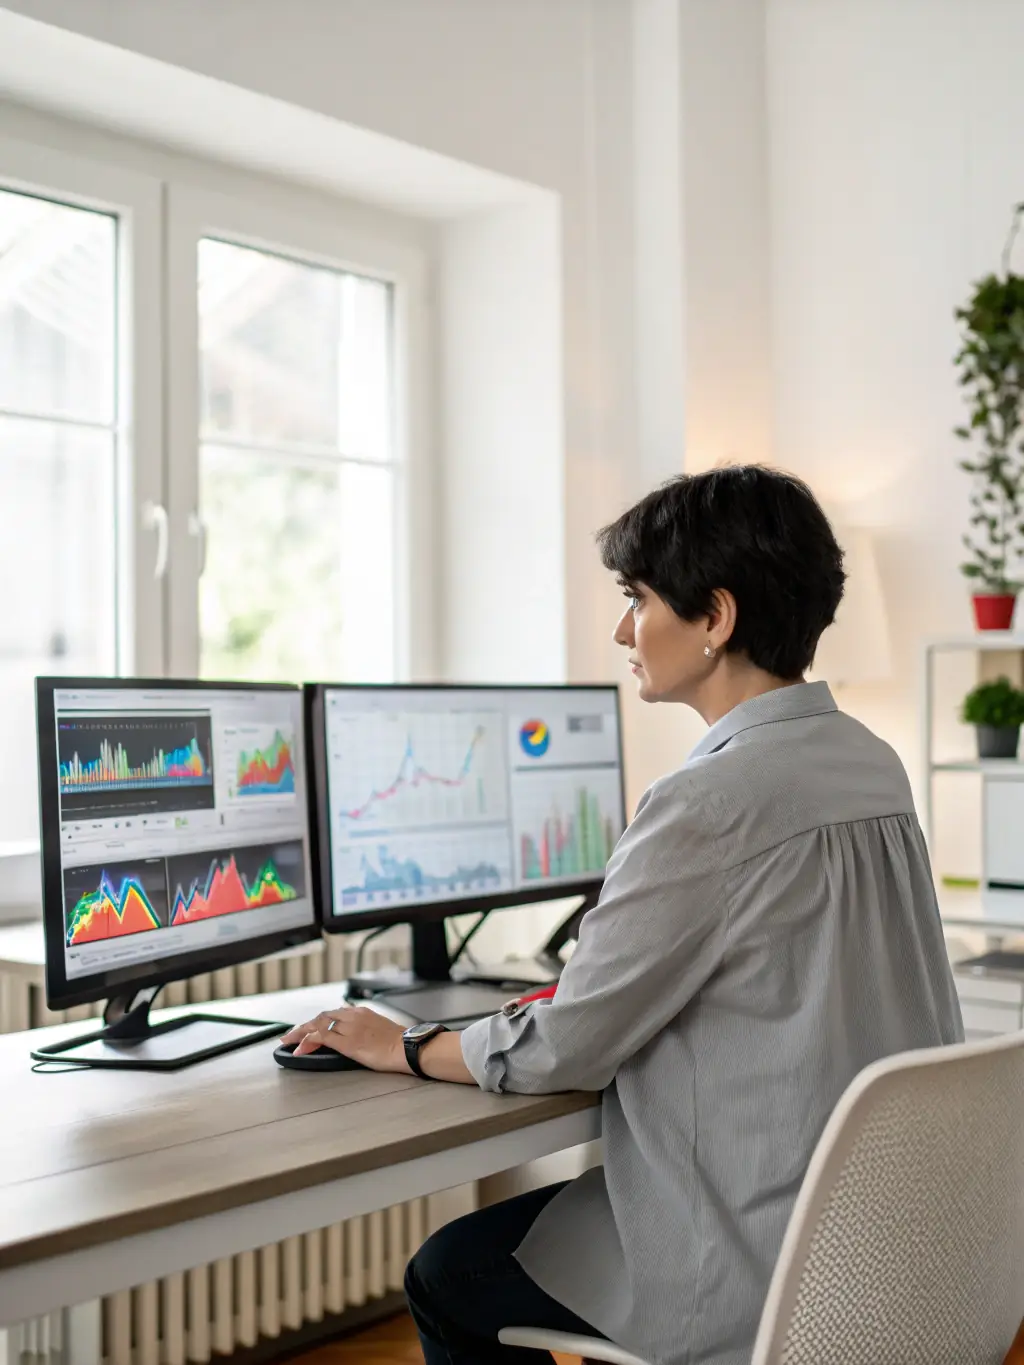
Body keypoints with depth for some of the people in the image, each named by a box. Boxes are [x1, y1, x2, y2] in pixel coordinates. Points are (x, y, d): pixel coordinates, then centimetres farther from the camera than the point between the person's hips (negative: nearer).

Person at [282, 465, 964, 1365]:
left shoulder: (710, 803, -23)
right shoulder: (878, 767, 4)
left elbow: (563, 1052, -15)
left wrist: (400, 1049, 2)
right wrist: (586, 1002, 15)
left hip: (762, 1263, -9)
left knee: (448, 1279, 8)